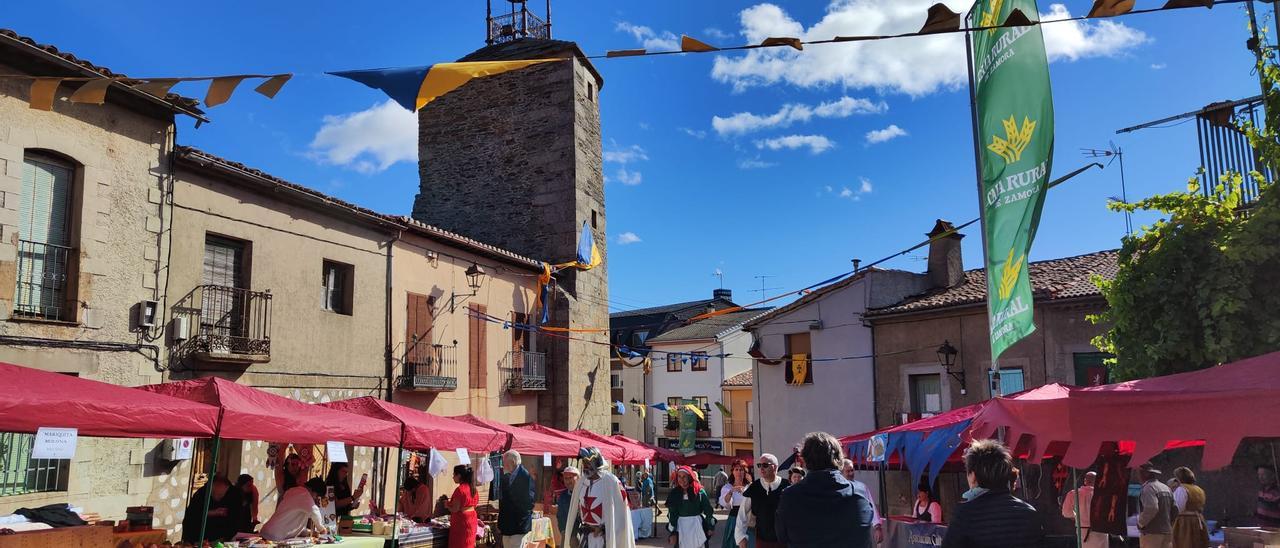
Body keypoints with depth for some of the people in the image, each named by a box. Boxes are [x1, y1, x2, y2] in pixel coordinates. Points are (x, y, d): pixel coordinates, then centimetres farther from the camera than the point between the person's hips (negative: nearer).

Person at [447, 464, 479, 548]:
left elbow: (455, 509, -18)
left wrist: (447, 504, 2)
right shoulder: (472, 487, 8)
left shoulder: (460, 489, -16)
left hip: (461, 522, -8)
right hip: (471, 519, 8)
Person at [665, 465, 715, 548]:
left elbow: (708, 510, 0)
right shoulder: (674, 493, 1)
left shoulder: (699, 491, -5)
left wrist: (711, 527, 1)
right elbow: (672, 515, 2)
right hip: (681, 527, 2)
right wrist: (673, 532, -1)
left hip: (697, 527, -1)